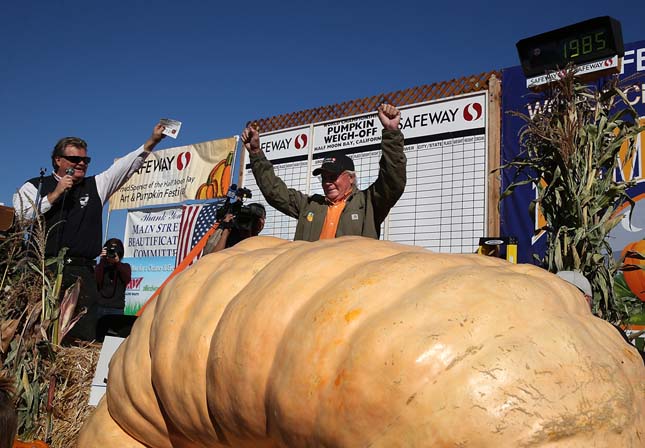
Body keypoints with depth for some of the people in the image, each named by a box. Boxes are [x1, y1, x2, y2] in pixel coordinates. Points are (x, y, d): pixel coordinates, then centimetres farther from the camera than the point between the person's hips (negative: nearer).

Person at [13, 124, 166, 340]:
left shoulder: (96, 186, 18)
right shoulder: (35, 186, 11)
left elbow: (126, 166, 10)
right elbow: (19, 217, -4)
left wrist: (152, 141, 2)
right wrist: (55, 195, -5)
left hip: (82, 273, 2)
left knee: (83, 337, -5)